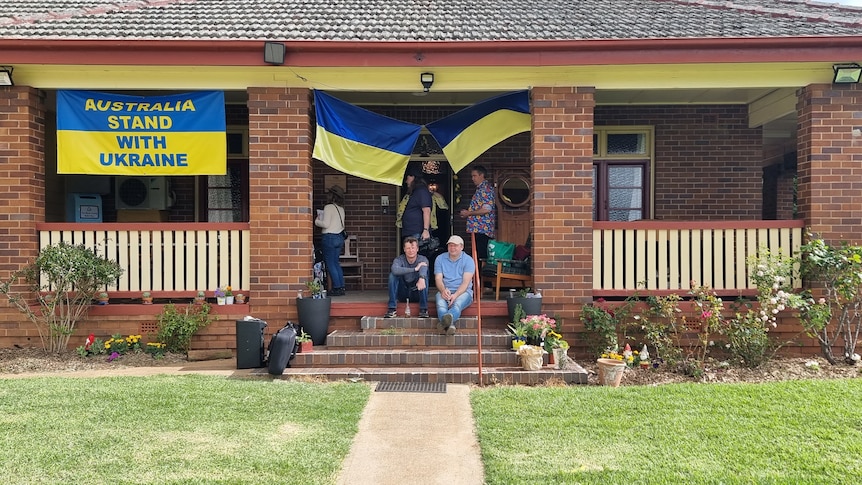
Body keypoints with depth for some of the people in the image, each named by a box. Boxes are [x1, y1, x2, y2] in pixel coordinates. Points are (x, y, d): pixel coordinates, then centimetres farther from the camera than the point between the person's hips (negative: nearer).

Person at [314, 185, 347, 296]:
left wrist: (316, 221, 1)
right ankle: (341, 287, 14)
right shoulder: (341, 208, 12)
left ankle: (337, 288, 0)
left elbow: (326, 224, -17)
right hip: (340, 237, 8)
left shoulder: (329, 207, -12)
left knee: (330, 264, 0)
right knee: (336, 263, 14)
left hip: (330, 237, -8)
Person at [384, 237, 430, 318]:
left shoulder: (423, 259, -9)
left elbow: (423, 269, -35)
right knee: (392, 275, -22)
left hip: (417, 293, -1)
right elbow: (395, 270, -33)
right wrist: (415, 269, -35)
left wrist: (421, 278, -59)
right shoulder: (399, 259, -8)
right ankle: (392, 309, -23)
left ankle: (423, 309, -25)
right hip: (403, 294, 1)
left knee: (424, 274, -27)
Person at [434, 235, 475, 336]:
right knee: (440, 304, -35)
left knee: (457, 304, -38)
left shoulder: (468, 260, 2)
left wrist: (455, 295, -25)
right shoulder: (440, 258, 12)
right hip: (445, 291, 2)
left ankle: (448, 318, -71)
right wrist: (443, 290, -21)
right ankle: (450, 325, -63)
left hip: (463, 291, -2)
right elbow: (438, 278, 3)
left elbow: (466, 282, -8)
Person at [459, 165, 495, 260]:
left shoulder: (486, 188, -11)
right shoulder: (480, 188, 20)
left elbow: (486, 209, -22)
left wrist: (469, 213, -12)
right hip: (479, 229, 10)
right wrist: (468, 212, 14)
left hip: (482, 229, -10)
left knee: (481, 255, -10)